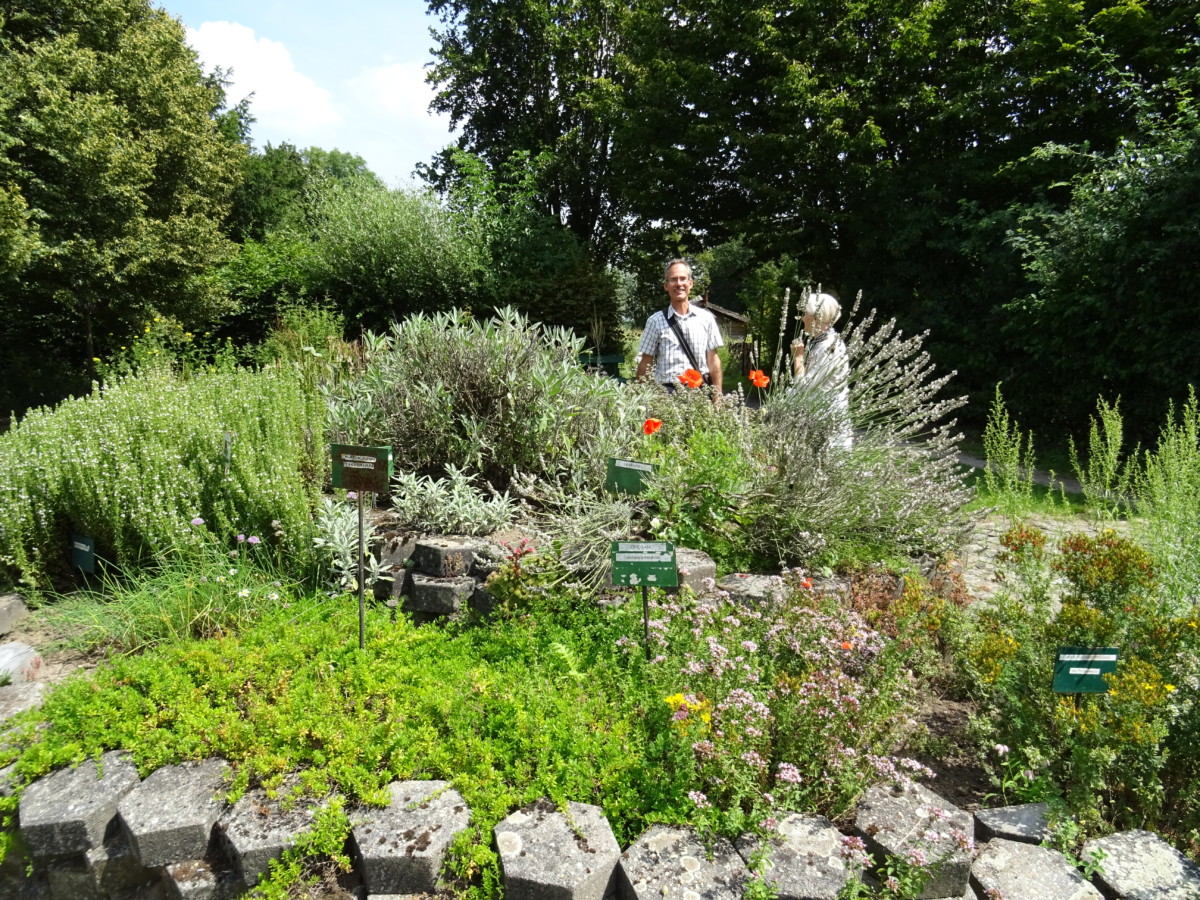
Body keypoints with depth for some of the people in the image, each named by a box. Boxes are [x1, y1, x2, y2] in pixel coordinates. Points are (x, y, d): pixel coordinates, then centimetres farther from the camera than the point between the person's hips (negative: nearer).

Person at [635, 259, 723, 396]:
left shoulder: (706, 318, 9)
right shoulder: (655, 321, 5)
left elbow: (712, 359, 10)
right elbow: (645, 363, 6)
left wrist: (718, 395, 5)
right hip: (667, 390, -1)